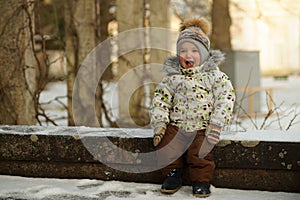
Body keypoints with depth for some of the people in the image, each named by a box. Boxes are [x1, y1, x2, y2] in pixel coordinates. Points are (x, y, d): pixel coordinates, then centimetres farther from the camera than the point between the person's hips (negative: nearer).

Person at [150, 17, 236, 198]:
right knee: (165, 145, -19)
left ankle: (202, 180, 1)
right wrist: (159, 123, -3)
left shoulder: (214, 75, 1)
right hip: (176, 125, 3)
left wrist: (216, 125, -13)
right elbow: (160, 100, 10)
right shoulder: (172, 77, 9)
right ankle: (172, 174, 6)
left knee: (199, 152, -24)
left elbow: (225, 99, -5)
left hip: (202, 127, -3)